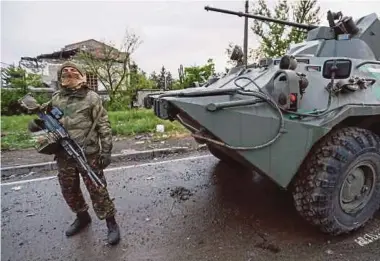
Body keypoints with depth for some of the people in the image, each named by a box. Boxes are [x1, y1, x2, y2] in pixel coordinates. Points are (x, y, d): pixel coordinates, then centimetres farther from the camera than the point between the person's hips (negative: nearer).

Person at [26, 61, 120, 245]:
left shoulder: (91, 97, -4)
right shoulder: (55, 99, 9)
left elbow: (104, 126, -6)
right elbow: (36, 124, 20)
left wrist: (106, 151, -12)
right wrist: (37, 122, -5)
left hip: (89, 155, -5)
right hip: (64, 156, 5)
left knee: (97, 190, 1)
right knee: (69, 191, 17)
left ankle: (111, 224, 17)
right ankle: (82, 217, 41)